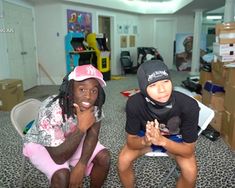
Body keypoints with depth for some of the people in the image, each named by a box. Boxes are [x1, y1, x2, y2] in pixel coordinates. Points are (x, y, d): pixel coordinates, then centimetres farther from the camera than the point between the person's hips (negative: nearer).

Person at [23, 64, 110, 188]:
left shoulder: (94, 105, -22)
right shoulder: (51, 110, -37)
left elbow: (92, 135, -11)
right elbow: (58, 157, -33)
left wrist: (81, 165, -23)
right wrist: (81, 127, -41)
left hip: (72, 139, 5)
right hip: (39, 144, -4)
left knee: (104, 157, -13)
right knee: (62, 175, -29)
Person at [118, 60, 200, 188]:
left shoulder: (189, 105, -35)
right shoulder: (134, 103, -32)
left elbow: (189, 150, -26)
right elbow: (131, 141, -20)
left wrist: (162, 141, -44)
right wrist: (145, 141, -43)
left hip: (176, 138, 0)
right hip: (145, 136, 1)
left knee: (190, 171, -24)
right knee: (123, 160, -21)